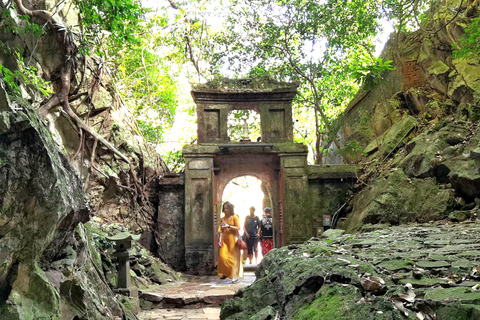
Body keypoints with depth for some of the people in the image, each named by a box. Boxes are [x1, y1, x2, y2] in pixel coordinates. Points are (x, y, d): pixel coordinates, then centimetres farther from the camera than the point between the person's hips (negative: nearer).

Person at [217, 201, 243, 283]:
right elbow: (221, 230, 12)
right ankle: (225, 273, 12)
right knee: (222, 256, -4)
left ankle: (232, 277, 2)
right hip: (225, 239, 5)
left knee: (232, 257, -3)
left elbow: (238, 228, -6)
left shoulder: (235, 217, 0)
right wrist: (220, 239, 1)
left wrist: (229, 226, -15)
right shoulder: (222, 219, 14)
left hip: (232, 239, -4)